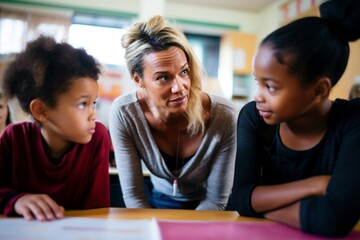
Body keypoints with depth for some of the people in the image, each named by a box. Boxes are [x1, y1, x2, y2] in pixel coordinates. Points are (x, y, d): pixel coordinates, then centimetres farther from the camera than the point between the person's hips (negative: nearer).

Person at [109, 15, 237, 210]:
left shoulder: (224, 116, -25)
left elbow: (217, 200, -14)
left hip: (205, 209, 1)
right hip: (158, 203, 0)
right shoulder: (123, 113, -22)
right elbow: (133, 195, -14)